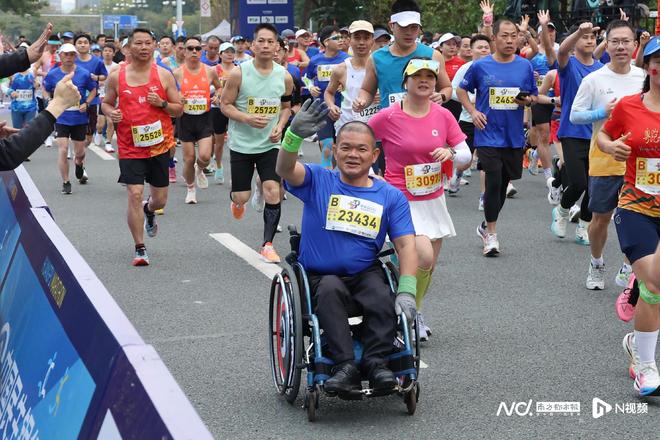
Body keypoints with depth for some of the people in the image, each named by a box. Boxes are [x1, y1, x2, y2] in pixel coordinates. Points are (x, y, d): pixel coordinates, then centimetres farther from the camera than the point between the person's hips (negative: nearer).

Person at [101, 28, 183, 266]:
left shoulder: (164, 75, -1)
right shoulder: (116, 76, -1)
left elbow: (179, 110, 4)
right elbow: (106, 103, 12)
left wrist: (162, 103, -16)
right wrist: (111, 113, -10)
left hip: (159, 145, 2)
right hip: (130, 146, -1)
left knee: (160, 199, 11)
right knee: (135, 195, -11)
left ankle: (149, 211, 49)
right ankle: (140, 249, 1)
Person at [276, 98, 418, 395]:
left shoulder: (391, 197, 4)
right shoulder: (318, 181, 2)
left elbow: (406, 245, -3)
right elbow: (285, 170, -19)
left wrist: (406, 291, -18)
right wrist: (295, 135, -40)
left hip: (366, 274, 1)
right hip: (319, 276, -1)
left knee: (384, 301, -31)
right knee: (331, 290, -34)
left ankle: (375, 362, -24)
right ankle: (345, 366, -36)